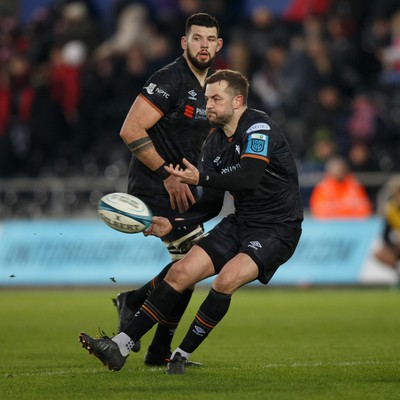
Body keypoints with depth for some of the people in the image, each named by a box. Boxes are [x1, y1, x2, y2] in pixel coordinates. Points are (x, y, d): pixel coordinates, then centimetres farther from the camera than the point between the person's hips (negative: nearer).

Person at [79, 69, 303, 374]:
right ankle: (120, 346, -5)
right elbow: (211, 205, 12)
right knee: (180, 272, -5)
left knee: (227, 278, -29)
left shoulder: (259, 127, -16)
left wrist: (202, 179, -38)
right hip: (241, 222, 7)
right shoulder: (213, 144, 8)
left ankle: (182, 355, -14)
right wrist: (172, 224, -1)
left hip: (278, 229, -7)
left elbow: (250, 176, -33)